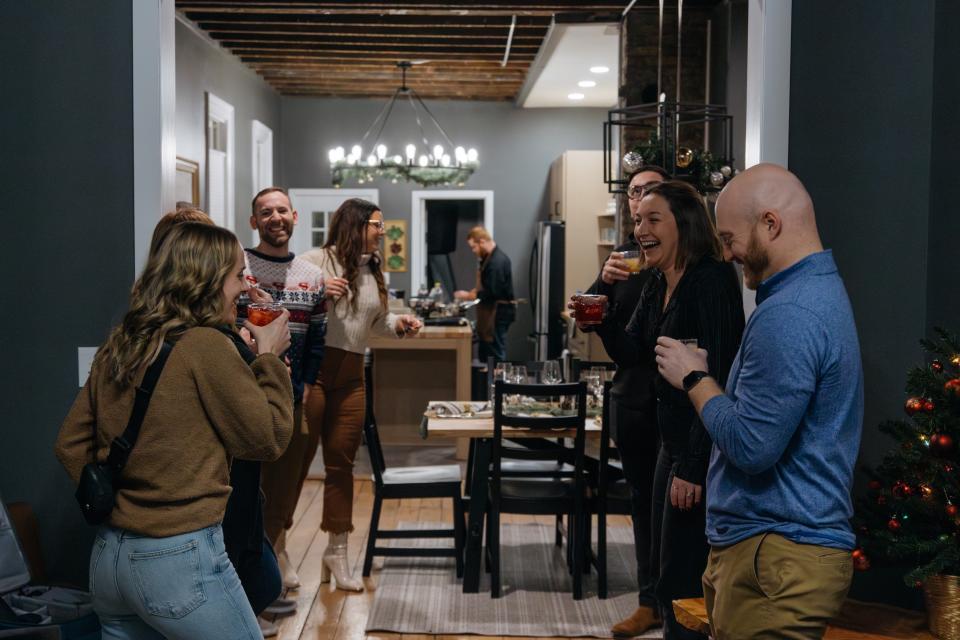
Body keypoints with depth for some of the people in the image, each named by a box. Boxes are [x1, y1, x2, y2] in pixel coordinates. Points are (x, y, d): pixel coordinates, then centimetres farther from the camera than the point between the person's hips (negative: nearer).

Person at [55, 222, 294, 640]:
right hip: (180, 560, -7)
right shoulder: (205, 345, -14)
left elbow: (70, 445, 12)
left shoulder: (117, 347, 7)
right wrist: (270, 358, 0)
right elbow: (268, 440, -9)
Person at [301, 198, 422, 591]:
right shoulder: (314, 261, -5)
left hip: (350, 377, 6)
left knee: (341, 461, 11)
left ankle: (337, 550, 21)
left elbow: (378, 321, 22)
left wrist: (400, 324, 3)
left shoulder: (373, 272, 17)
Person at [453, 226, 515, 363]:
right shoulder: (488, 258, 12)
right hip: (491, 312, 10)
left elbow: (492, 293, -25)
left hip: (498, 312, -10)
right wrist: (473, 292, 5)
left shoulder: (497, 262, -20)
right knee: (484, 355, 15)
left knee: (496, 356, -7)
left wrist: (468, 296, -15)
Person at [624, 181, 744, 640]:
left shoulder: (712, 279, -18)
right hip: (672, 442, 10)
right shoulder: (656, 284, 10)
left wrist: (693, 468, -25)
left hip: (703, 448, -9)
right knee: (664, 572, 19)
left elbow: (717, 378, -23)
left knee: (680, 585, -1)